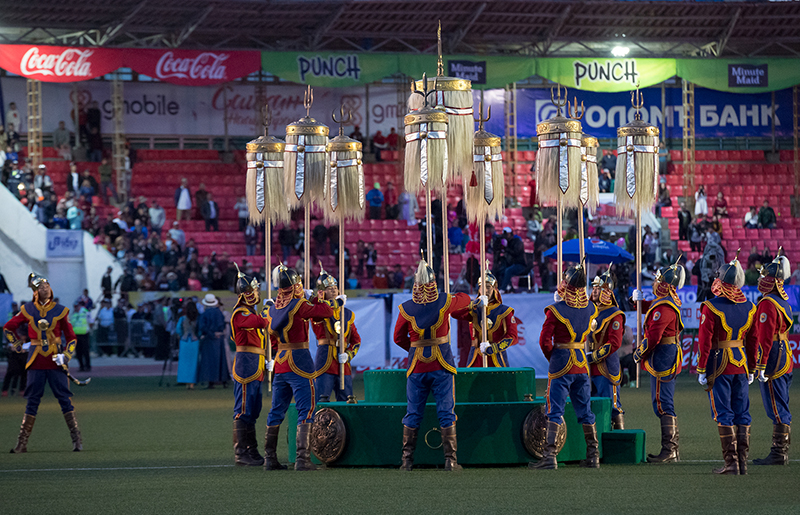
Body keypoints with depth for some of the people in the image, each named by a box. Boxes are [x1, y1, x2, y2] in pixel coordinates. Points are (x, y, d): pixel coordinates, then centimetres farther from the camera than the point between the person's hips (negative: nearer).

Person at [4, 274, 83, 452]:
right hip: (36, 362, 1)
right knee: (32, 401, 2)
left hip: (56, 362, -1)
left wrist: (66, 355, -8)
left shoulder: (60, 310, 3)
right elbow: (8, 327, 17)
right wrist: (16, 344, 6)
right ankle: (22, 443, 5)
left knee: (65, 399, -4)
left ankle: (76, 438, 0)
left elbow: (71, 337, 6)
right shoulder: (28, 310, 4)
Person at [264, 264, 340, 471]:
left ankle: (270, 456, 17)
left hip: (280, 363, 7)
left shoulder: (273, 309, 9)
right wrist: (337, 302, 16)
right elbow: (324, 312, -4)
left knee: (277, 411, 14)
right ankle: (302, 458, -14)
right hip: (299, 362, -7)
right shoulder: (299, 305, -14)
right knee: (306, 410, -6)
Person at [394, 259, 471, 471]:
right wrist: (454, 297, 34)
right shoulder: (445, 302, -8)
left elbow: (398, 338, 5)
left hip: (417, 366, 1)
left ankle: (407, 460, 9)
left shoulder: (406, 308, -6)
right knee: (446, 412, 4)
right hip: (442, 366, -1)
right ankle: (450, 459, 1)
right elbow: (465, 299, 14)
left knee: (413, 414, 9)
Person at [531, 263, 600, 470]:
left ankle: (550, 457, -11)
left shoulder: (556, 310, -14)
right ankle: (593, 456, 16)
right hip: (582, 365, 5)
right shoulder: (590, 309, 1)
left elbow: (545, 340, -12)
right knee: (585, 411, 13)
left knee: (555, 411, -4)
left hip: (561, 365, -5)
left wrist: (552, 358, 7)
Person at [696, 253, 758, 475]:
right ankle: (743, 462, 10)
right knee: (741, 413, 10)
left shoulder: (711, 307, -13)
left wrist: (701, 370, -8)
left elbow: (704, 342, -14)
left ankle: (731, 462, -5)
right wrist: (752, 369, 18)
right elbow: (753, 342, 10)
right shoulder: (749, 307, 4)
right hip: (741, 365, 5)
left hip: (719, 365, -5)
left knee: (724, 415, -2)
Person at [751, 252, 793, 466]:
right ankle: (782, 452, 16)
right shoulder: (783, 301, 14)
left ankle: (778, 454, -7)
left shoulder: (768, 304, -17)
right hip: (785, 361, 10)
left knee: (777, 409, -8)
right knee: (781, 409, 12)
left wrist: (761, 366, -21)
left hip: (773, 360, -10)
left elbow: (765, 338, -21)